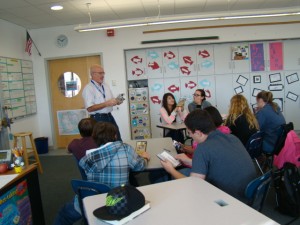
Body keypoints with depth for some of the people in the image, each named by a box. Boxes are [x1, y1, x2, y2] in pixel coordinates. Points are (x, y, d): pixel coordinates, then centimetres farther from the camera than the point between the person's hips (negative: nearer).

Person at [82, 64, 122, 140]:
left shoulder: (106, 86, 13)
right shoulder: (88, 88, -11)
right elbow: (90, 108, -20)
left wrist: (117, 101, -4)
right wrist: (107, 103, -25)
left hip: (109, 117, 8)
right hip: (98, 119, -7)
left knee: (118, 140, 12)